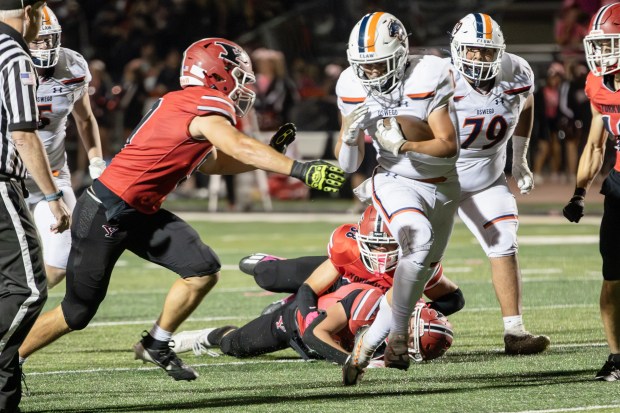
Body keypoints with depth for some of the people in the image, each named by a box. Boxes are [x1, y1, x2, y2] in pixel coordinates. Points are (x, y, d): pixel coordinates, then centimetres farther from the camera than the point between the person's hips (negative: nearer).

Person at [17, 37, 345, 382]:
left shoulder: (184, 105, 7)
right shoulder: (205, 110, -20)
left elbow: (211, 163, 17)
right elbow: (239, 147, -36)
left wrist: (271, 153, 6)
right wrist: (299, 170, -43)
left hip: (141, 213, 9)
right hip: (105, 213, -9)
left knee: (204, 270, -4)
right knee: (77, 313, 0)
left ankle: (157, 345, 13)